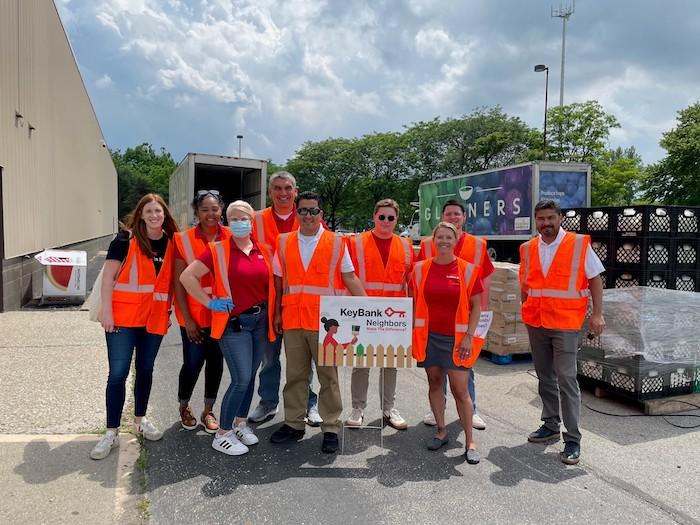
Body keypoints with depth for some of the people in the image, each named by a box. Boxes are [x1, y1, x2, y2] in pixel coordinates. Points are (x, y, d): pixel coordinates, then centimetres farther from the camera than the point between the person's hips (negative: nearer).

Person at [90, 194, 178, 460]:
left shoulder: (171, 242, 5)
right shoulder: (126, 239, -7)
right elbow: (108, 275, -8)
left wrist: (169, 309, 9)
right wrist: (106, 309, -13)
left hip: (155, 317, 4)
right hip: (124, 315, -4)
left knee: (145, 369, 15)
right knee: (118, 373, -2)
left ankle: (140, 420, 32)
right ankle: (112, 432, 10)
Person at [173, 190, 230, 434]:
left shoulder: (231, 238, -1)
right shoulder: (184, 239, -7)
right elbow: (179, 282, -6)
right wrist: (187, 319, -9)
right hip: (194, 315, -2)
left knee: (216, 362, 12)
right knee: (193, 363, 4)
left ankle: (208, 410, 31)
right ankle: (184, 406, 33)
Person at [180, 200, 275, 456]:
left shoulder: (263, 251, 6)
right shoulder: (218, 250, -8)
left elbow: (271, 284, 16)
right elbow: (187, 276, -12)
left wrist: (273, 315, 6)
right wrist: (209, 303, -11)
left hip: (260, 320, 5)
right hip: (233, 323, -5)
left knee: (250, 376, 14)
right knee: (241, 379, -8)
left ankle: (240, 423, 33)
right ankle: (222, 435, 8)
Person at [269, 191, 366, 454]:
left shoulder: (336, 243, 0)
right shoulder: (284, 242, 8)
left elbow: (349, 278, 1)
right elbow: (279, 281, 13)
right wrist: (278, 313, 10)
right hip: (292, 321, 3)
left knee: (328, 376, 6)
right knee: (294, 375, 13)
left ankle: (330, 428, 18)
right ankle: (293, 424, 27)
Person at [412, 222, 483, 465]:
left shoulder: (467, 269, -3)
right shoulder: (421, 268, 3)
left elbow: (476, 306, -1)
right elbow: (416, 303, 9)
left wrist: (469, 337, -8)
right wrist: (414, 334, 5)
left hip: (457, 338, -2)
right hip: (429, 336, 3)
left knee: (460, 390, -2)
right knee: (434, 382, 12)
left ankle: (470, 441, 11)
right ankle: (441, 431, 28)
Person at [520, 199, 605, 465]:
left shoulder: (579, 244, -5)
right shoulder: (528, 249, 6)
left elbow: (595, 279, -3)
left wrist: (597, 314, -8)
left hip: (565, 323, -5)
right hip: (535, 323, 5)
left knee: (566, 378, -6)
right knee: (544, 376, 14)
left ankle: (573, 439, 4)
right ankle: (551, 425, 30)